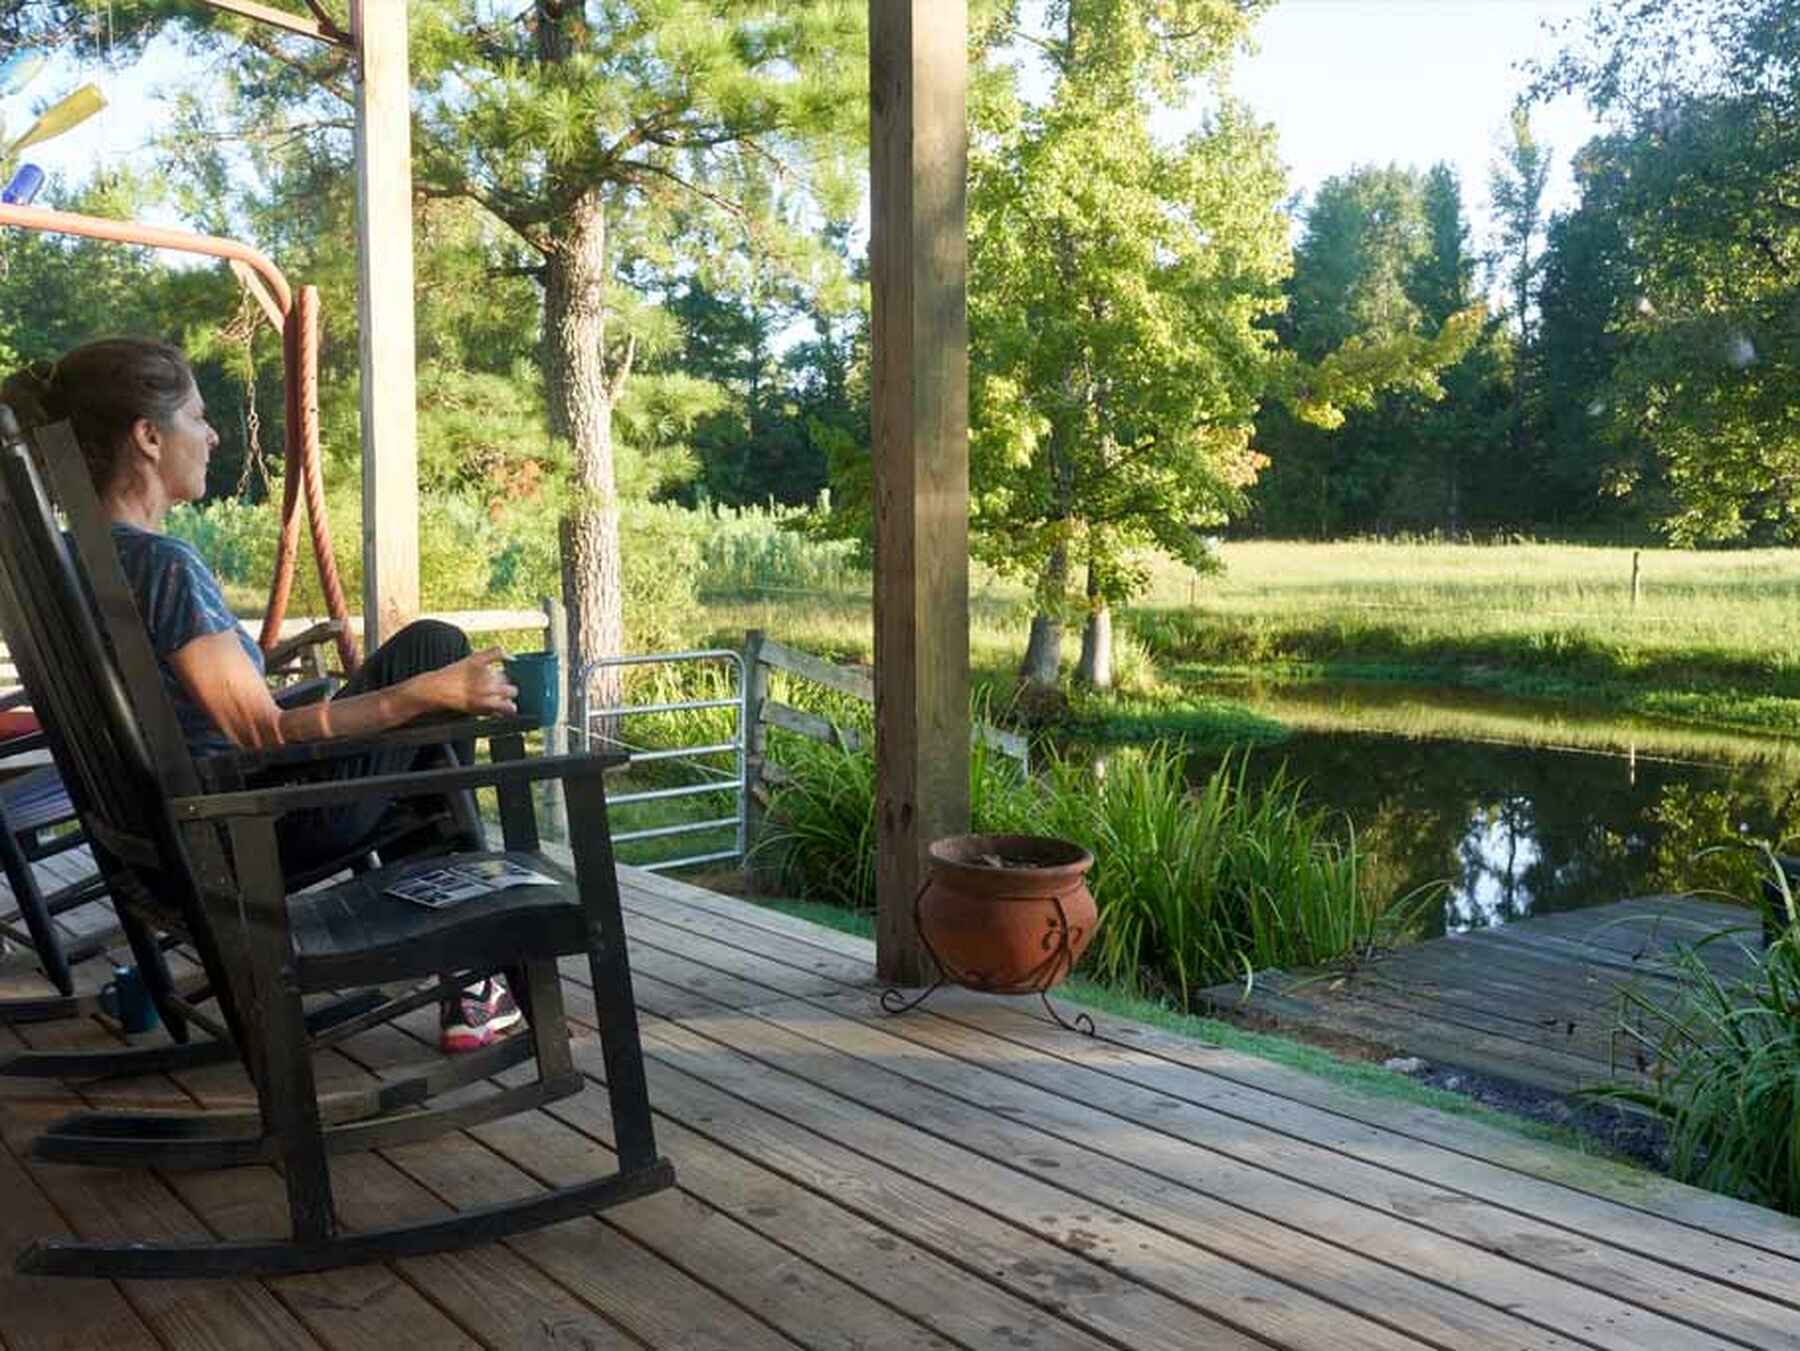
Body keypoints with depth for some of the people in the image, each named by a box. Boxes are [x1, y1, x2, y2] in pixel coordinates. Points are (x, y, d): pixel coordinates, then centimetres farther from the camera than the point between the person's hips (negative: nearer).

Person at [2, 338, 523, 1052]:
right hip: (261, 832, -9)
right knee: (433, 647, 4)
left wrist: (269, 659, 25)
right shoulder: (165, 565, -24)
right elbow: (265, 734, -26)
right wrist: (428, 691, -26)